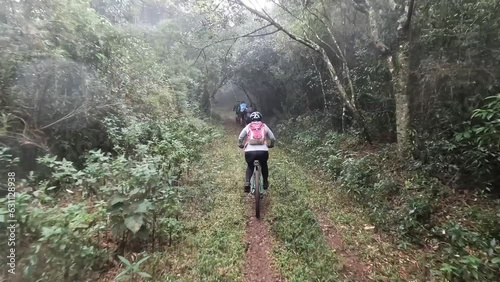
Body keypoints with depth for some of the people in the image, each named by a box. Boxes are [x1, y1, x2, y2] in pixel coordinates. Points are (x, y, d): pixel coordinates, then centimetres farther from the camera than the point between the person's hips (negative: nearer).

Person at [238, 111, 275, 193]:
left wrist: (240, 145, 36)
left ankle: (247, 183, 13)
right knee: (264, 165, 32)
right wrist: (271, 145, 38)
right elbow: (273, 138, 19)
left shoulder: (248, 126, 18)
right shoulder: (264, 126, 19)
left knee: (250, 166, 29)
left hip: (249, 151, 0)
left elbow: (240, 138, 17)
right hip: (263, 151, 0)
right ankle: (265, 183, 36)